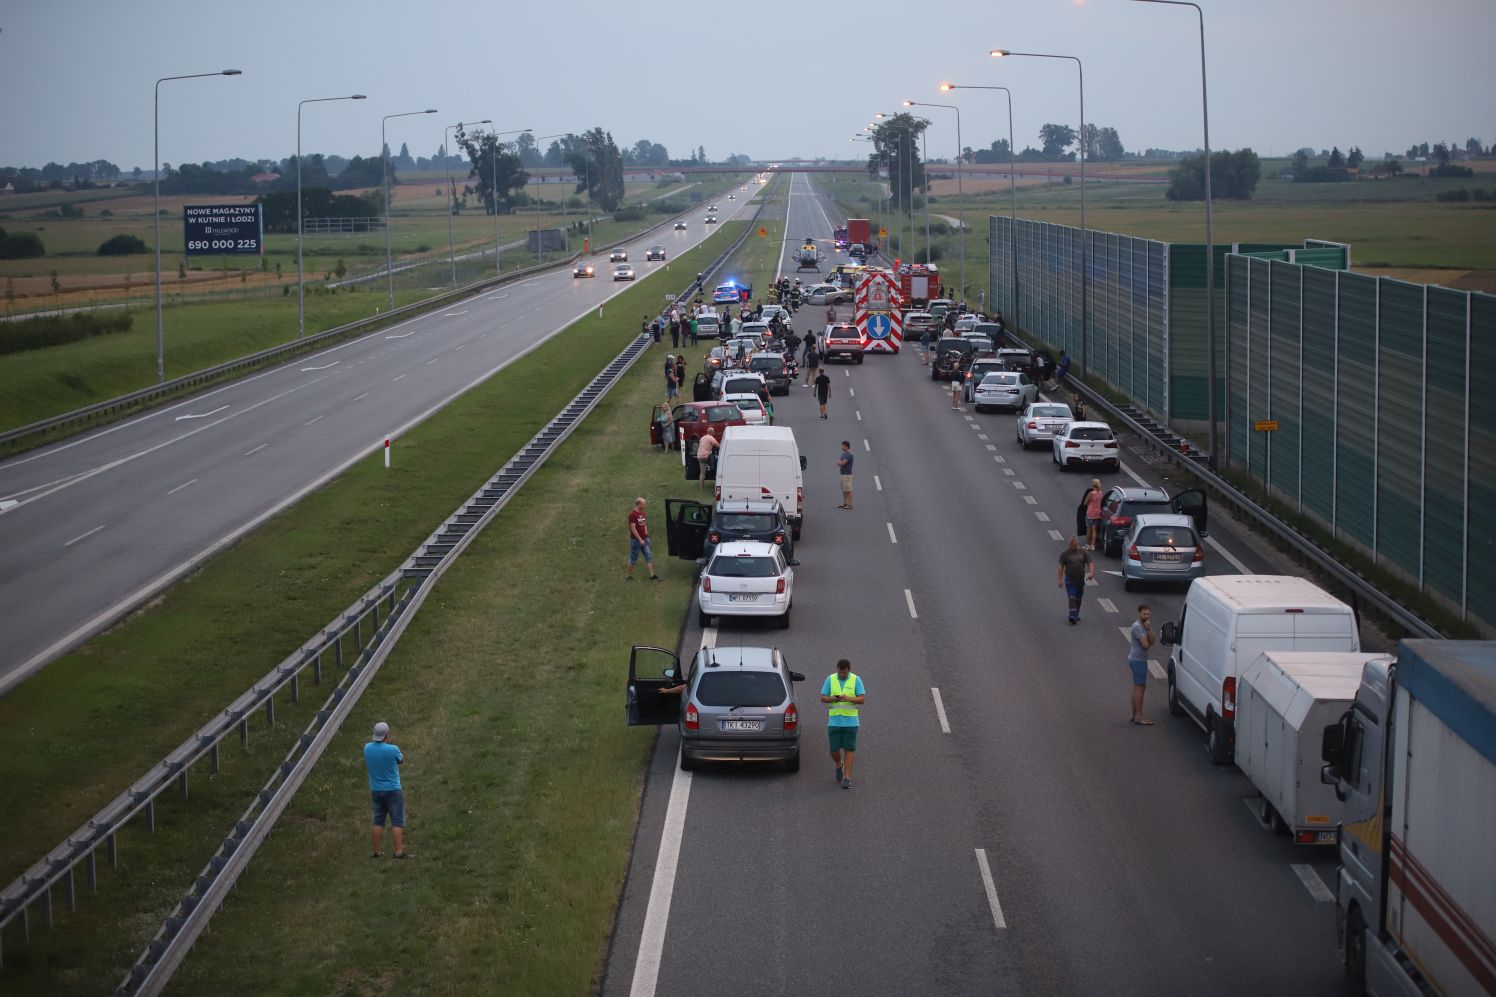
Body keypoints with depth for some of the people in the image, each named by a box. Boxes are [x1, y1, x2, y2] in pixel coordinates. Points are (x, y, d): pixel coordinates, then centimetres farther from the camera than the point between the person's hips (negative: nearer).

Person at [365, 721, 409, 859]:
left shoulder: (367, 748, -5)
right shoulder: (393, 749, -20)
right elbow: (402, 761, 1)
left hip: (376, 790, 5)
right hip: (393, 790, -5)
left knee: (378, 821, 12)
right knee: (397, 822, 0)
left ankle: (376, 851, 13)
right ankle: (399, 851, -4)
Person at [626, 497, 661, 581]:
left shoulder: (642, 513, 9)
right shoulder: (633, 514, -18)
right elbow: (633, 528, -21)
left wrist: (646, 533, 7)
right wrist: (640, 539, -21)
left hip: (644, 539, 8)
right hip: (636, 540, -8)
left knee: (649, 557, 5)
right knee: (633, 558, 3)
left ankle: (652, 575, 7)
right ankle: (629, 576, 15)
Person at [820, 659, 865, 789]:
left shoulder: (856, 680, 0)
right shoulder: (830, 679, 3)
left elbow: (862, 699, -5)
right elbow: (822, 698, 2)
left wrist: (848, 698, -22)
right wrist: (832, 699, -19)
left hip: (850, 721, -1)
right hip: (834, 721, 1)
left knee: (849, 749, -2)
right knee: (834, 749, 1)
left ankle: (847, 777, 2)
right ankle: (839, 766, 32)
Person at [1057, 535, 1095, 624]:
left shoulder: (1083, 553, 6)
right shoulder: (1065, 553, -1)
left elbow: (1090, 563, 2)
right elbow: (1061, 567, -1)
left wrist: (1091, 573, -18)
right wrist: (1060, 579, -8)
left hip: (1080, 579, 3)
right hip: (1069, 579, -3)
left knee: (1078, 598, 12)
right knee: (1072, 597, -14)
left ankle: (1076, 614, 26)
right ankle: (1072, 615, -21)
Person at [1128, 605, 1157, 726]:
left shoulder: (1146, 625, 13)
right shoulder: (1137, 627, -18)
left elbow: (1152, 641, 2)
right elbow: (1145, 644, -24)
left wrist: (1148, 629, -11)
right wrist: (1148, 642, -4)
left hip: (1138, 659, 10)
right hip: (1138, 660, -10)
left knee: (1137, 687, 15)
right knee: (1140, 687, -9)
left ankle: (1135, 714, 22)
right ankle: (1139, 717, -9)